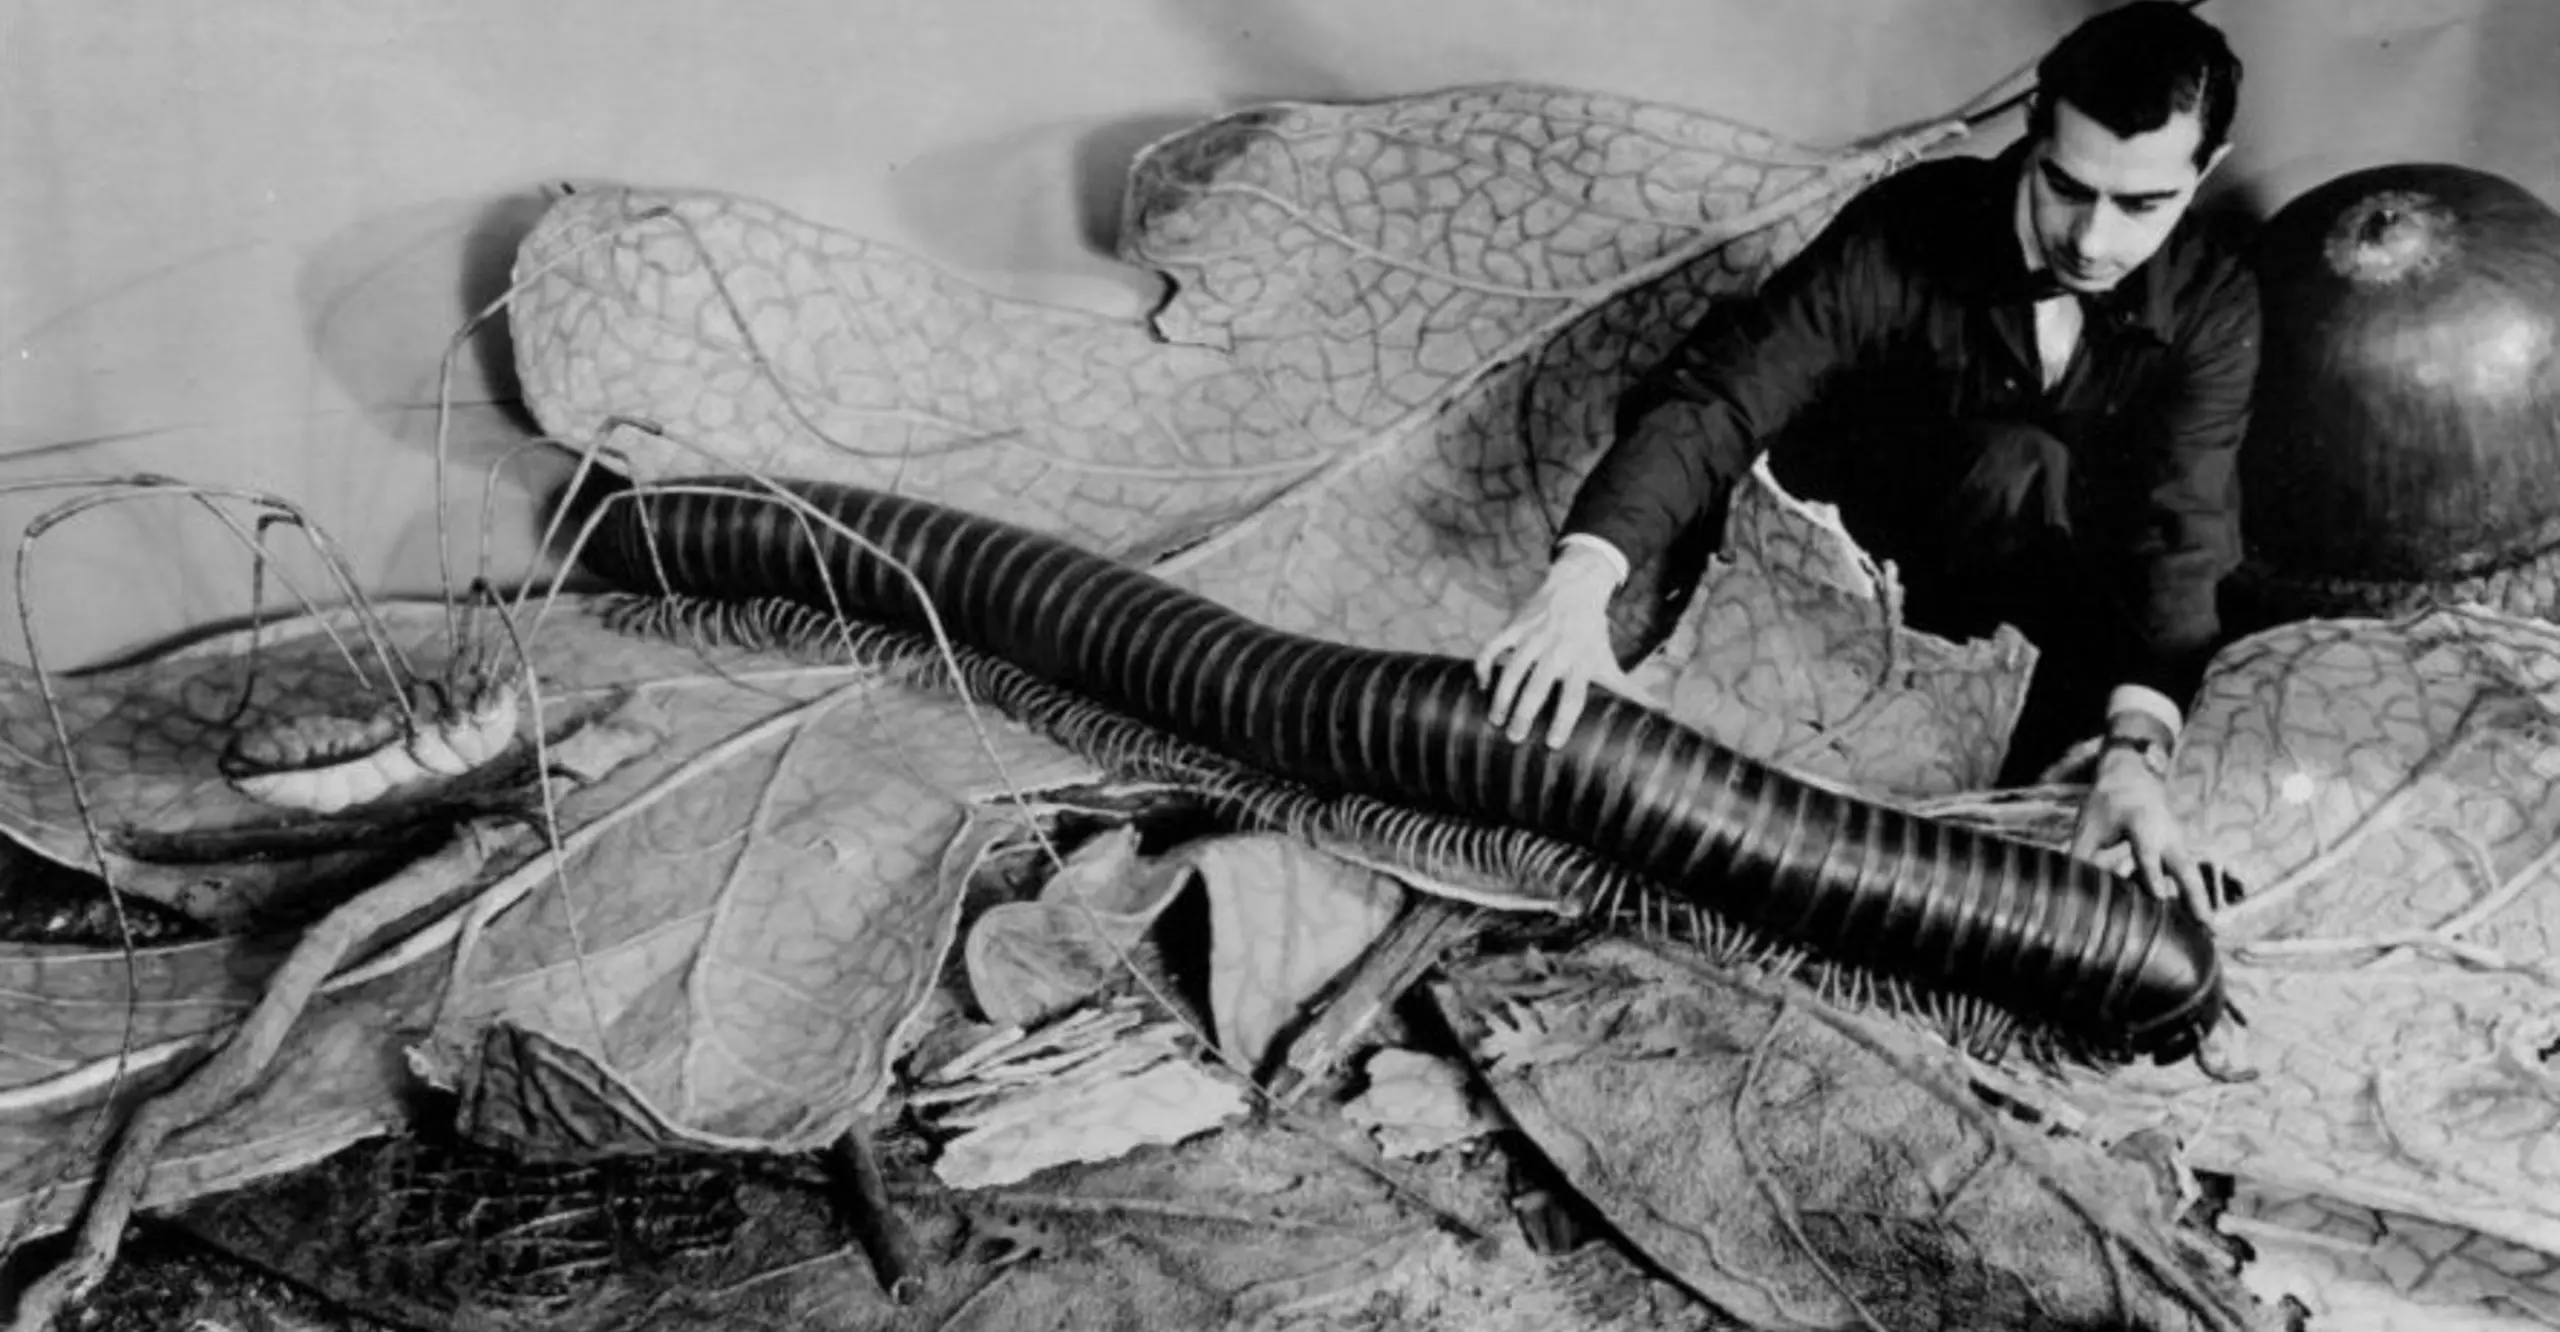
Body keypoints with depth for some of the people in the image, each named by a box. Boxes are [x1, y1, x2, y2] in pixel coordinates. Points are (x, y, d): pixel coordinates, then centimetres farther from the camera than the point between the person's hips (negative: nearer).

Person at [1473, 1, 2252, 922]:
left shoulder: (2214, 299, -20)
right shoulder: (1903, 233, -26)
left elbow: (2178, 526, -31)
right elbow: (1713, 398, -34)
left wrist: (2137, 749, -48)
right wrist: (1582, 578, -51)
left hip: (2062, 591, 3)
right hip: (1863, 560, -2)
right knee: (2019, 465, -33)